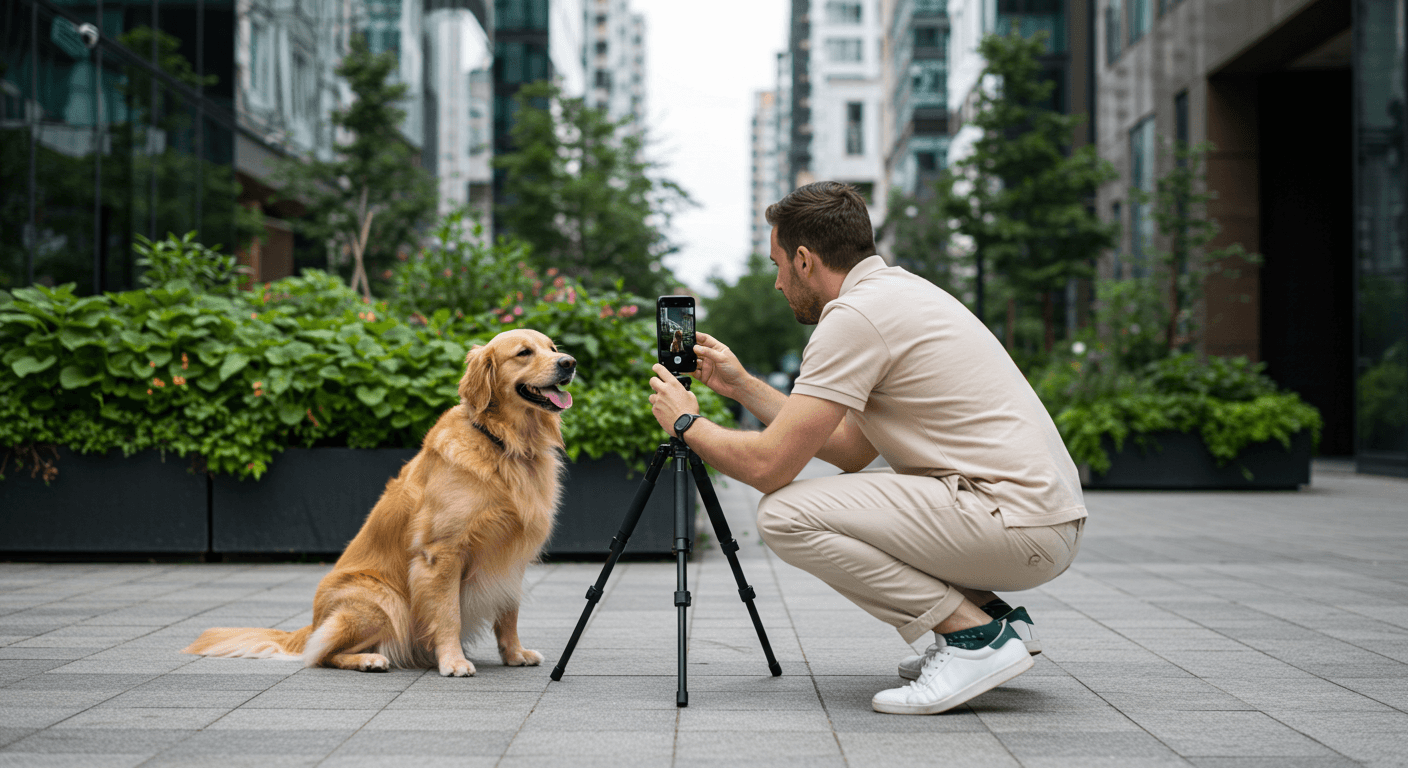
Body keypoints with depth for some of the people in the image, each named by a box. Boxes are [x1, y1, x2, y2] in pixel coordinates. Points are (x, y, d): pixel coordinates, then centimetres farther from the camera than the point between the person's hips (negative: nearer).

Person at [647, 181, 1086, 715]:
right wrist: (743, 386, 25)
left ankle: (974, 637, -9)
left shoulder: (855, 315, -12)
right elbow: (851, 451, 22)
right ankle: (990, 613, 14)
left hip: (1016, 526, -10)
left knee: (785, 514, -13)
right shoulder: (900, 290, 18)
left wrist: (686, 423, 5)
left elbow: (769, 465, -13)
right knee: (842, 496, 25)